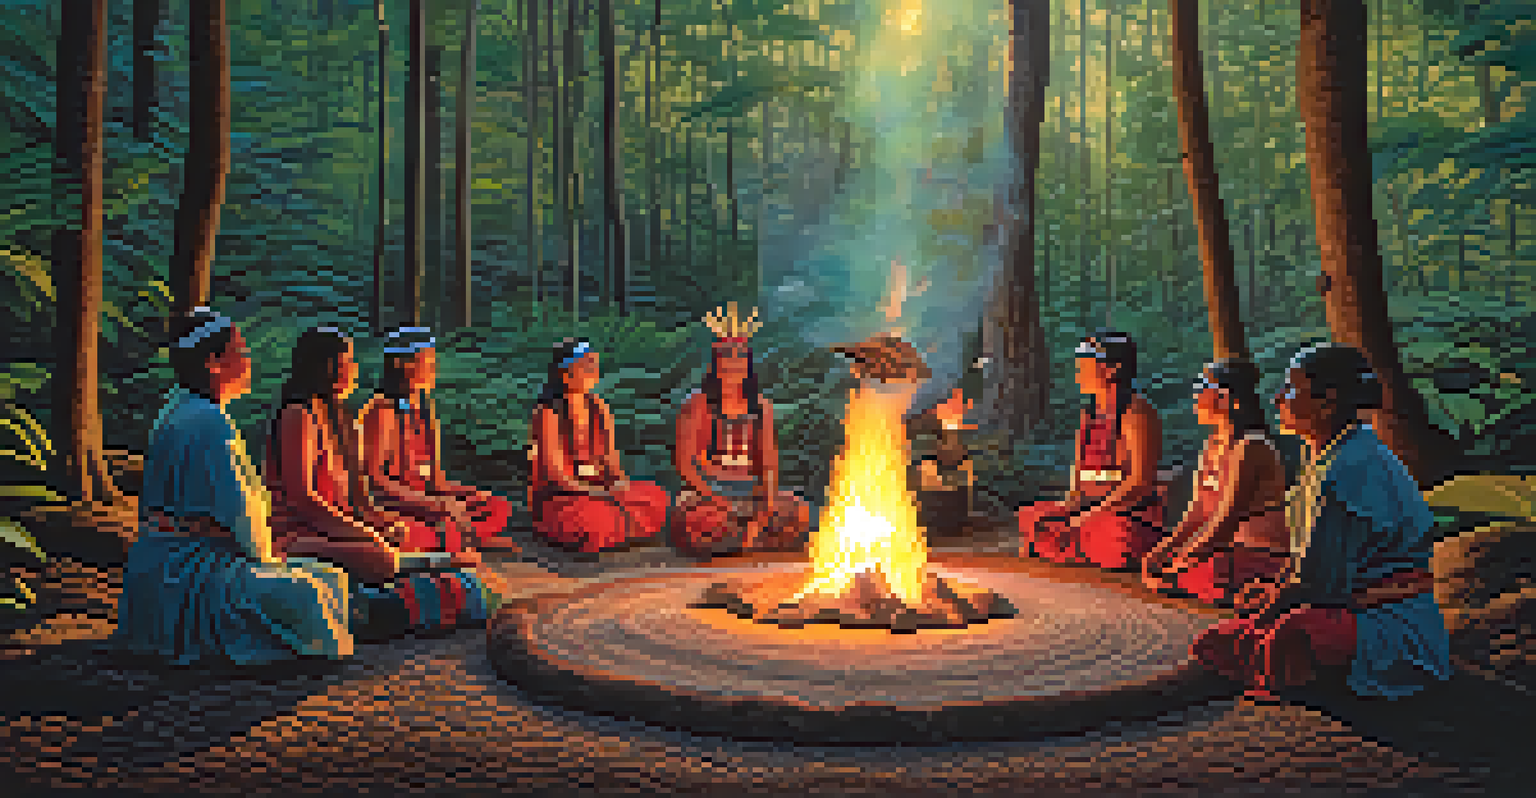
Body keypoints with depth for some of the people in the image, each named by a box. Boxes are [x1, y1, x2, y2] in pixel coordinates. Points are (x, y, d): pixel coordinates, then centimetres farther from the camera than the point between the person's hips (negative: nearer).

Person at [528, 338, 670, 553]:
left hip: (599, 489, 6)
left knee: (657, 499, -13)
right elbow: (555, 473, -14)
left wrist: (621, 481, -9)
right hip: (557, 497, -6)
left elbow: (610, 456, 11)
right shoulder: (549, 412, -11)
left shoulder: (600, 408, 7)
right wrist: (595, 491, -23)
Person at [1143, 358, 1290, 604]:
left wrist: (1180, 563, -18)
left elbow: (1228, 518, -19)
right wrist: (1163, 549, 1)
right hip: (1230, 549, 8)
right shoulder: (1213, 445, 13)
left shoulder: (1251, 448, -15)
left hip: (1260, 556, -8)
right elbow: (1198, 511, 12)